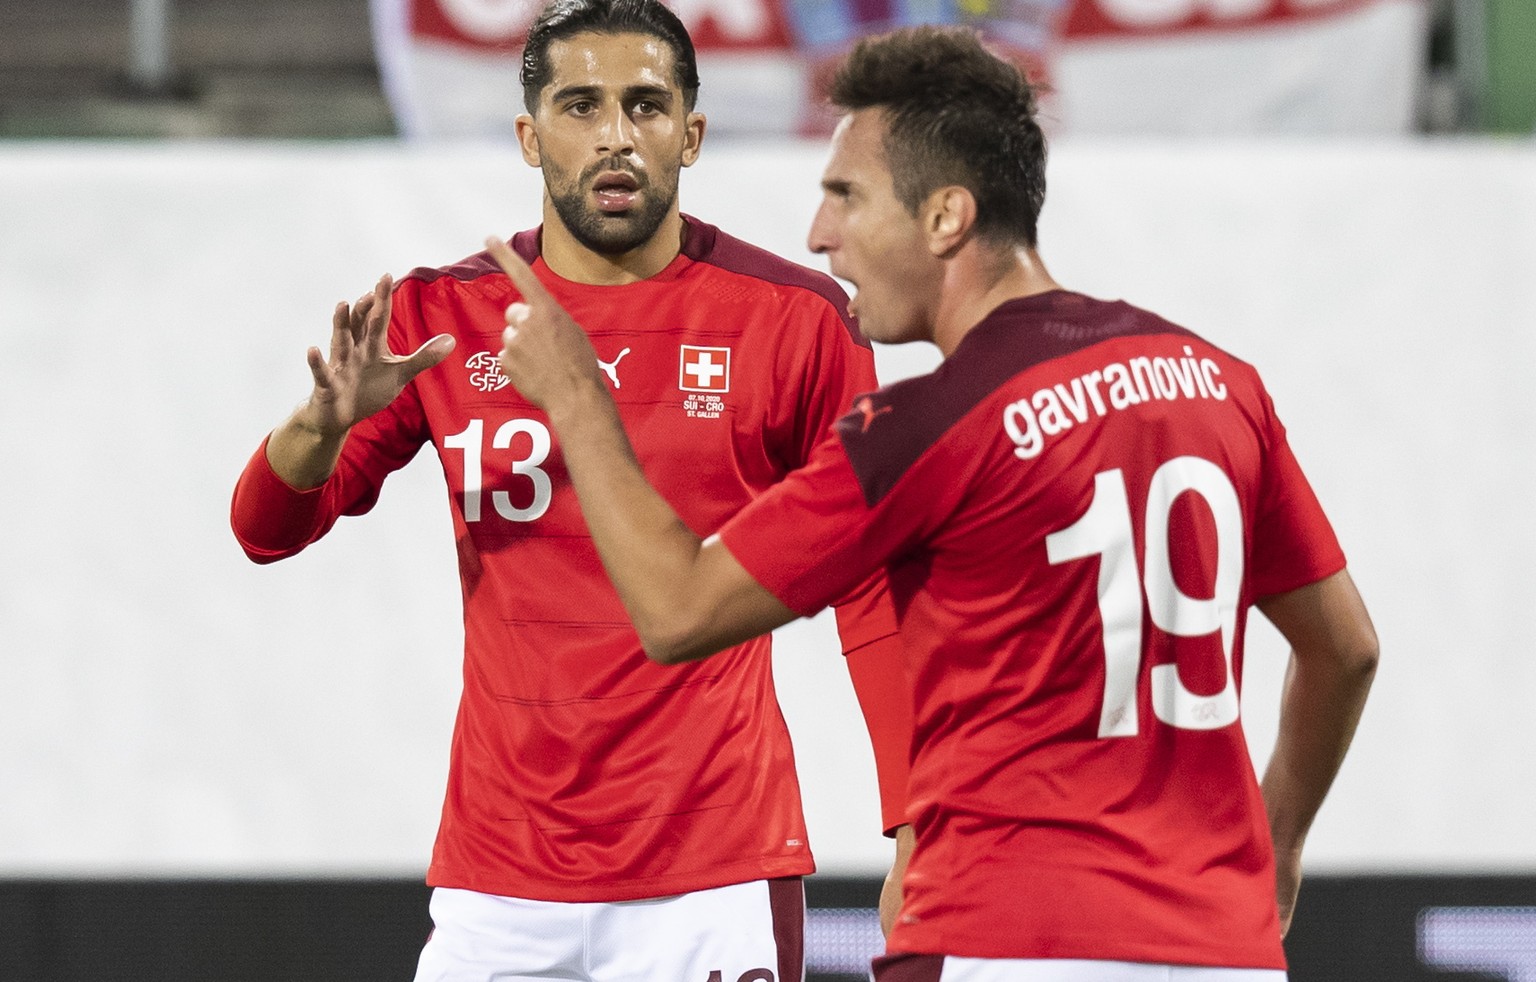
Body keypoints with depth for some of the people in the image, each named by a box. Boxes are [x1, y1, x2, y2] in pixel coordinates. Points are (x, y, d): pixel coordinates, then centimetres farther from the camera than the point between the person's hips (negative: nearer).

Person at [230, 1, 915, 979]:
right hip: (498, 884, 2)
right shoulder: (441, 317, 6)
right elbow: (269, 531, 5)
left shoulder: (794, 319, 0)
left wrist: (913, 839, -5)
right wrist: (326, 422, -18)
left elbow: (871, 588, 2)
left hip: (716, 880, -2)